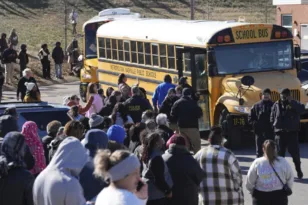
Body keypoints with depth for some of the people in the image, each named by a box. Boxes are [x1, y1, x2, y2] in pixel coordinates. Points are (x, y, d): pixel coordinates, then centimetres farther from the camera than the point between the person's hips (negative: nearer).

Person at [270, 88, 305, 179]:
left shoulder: (294, 104, 0)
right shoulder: (276, 105, 6)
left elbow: (302, 109, -20)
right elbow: (272, 117, 12)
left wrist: (291, 102, -23)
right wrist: (274, 126, 1)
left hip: (292, 132, -2)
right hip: (280, 132, 2)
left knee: (295, 152, 2)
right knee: (280, 153, 5)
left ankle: (298, 170, 18)